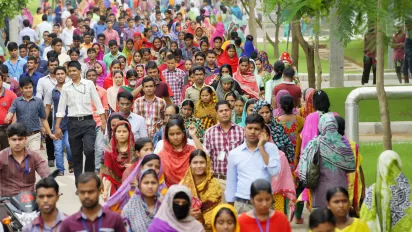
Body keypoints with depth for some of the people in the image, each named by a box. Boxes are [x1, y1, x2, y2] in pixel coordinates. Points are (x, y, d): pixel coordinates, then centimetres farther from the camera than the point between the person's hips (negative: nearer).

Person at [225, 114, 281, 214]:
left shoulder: (271, 148, 2)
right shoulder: (234, 153, 5)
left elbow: (274, 171, -13)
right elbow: (231, 184, 11)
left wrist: (261, 148, -11)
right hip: (242, 205, 1)